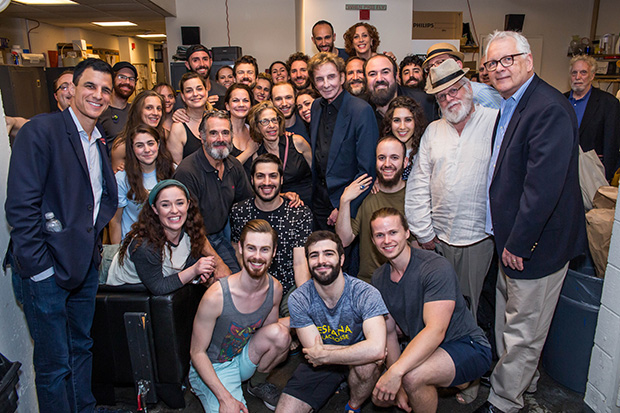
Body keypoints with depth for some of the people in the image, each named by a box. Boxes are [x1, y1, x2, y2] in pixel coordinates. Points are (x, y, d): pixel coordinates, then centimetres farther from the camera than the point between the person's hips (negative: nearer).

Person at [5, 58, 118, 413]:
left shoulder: (99, 143, 11)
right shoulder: (41, 130, -14)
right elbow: (20, 206, -18)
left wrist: (95, 246, 9)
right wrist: (38, 266, -18)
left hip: (86, 264, 7)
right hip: (47, 269, -7)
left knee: (82, 347, 22)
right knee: (54, 363, 7)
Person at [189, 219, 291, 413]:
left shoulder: (275, 289, -12)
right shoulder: (216, 296, -28)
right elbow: (197, 352, -17)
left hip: (243, 358, 5)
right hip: (211, 368, -4)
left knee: (280, 332, -23)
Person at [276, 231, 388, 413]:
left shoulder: (365, 294, -23)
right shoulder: (298, 300, -17)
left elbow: (376, 348, -36)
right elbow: (314, 350, -16)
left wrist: (323, 355, -28)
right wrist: (363, 350, -22)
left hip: (355, 363, -1)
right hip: (319, 365, 1)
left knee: (367, 363, -34)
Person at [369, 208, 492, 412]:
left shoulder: (436, 268, -23)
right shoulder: (379, 278, 0)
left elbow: (436, 330, -31)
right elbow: (389, 331, 3)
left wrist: (396, 372, -39)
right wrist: (398, 385, -5)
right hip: (423, 349, 8)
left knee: (412, 376, -33)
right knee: (380, 397, 5)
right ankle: (457, 380, 20)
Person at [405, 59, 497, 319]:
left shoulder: (496, 122, -3)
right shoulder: (433, 130, 9)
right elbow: (418, 184, 8)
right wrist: (422, 232, 4)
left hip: (478, 238, -3)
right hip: (438, 237, 3)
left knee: (468, 300, 9)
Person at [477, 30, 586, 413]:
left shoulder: (550, 109, -21)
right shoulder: (508, 105, 11)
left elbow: (543, 186, -26)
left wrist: (517, 244, -19)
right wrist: (506, 239, 13)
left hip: (537, 244, -9)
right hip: (511, 239, 9)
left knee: (522, 332, 8)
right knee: (509, 321, 24)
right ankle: (524, 381, 45)